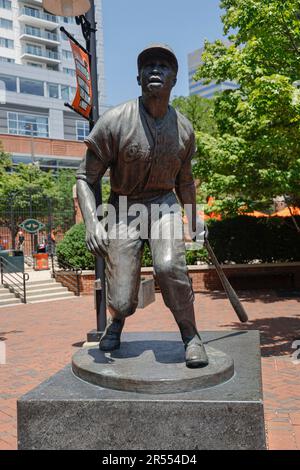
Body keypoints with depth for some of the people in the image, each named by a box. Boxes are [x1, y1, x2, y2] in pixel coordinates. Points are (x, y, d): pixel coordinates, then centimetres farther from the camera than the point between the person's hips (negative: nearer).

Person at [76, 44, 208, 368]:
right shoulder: (115, 121, -15)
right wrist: (92, 222, -30)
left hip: (163, 203, 2)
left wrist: (195, 221, 23)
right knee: (122, 303, -7)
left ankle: (190, 335, -5)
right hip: (123, 207, -2)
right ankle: (118, 319, 34)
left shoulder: (184, 129, -1)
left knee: (169, 265, -31)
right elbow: (85, 178, -13)